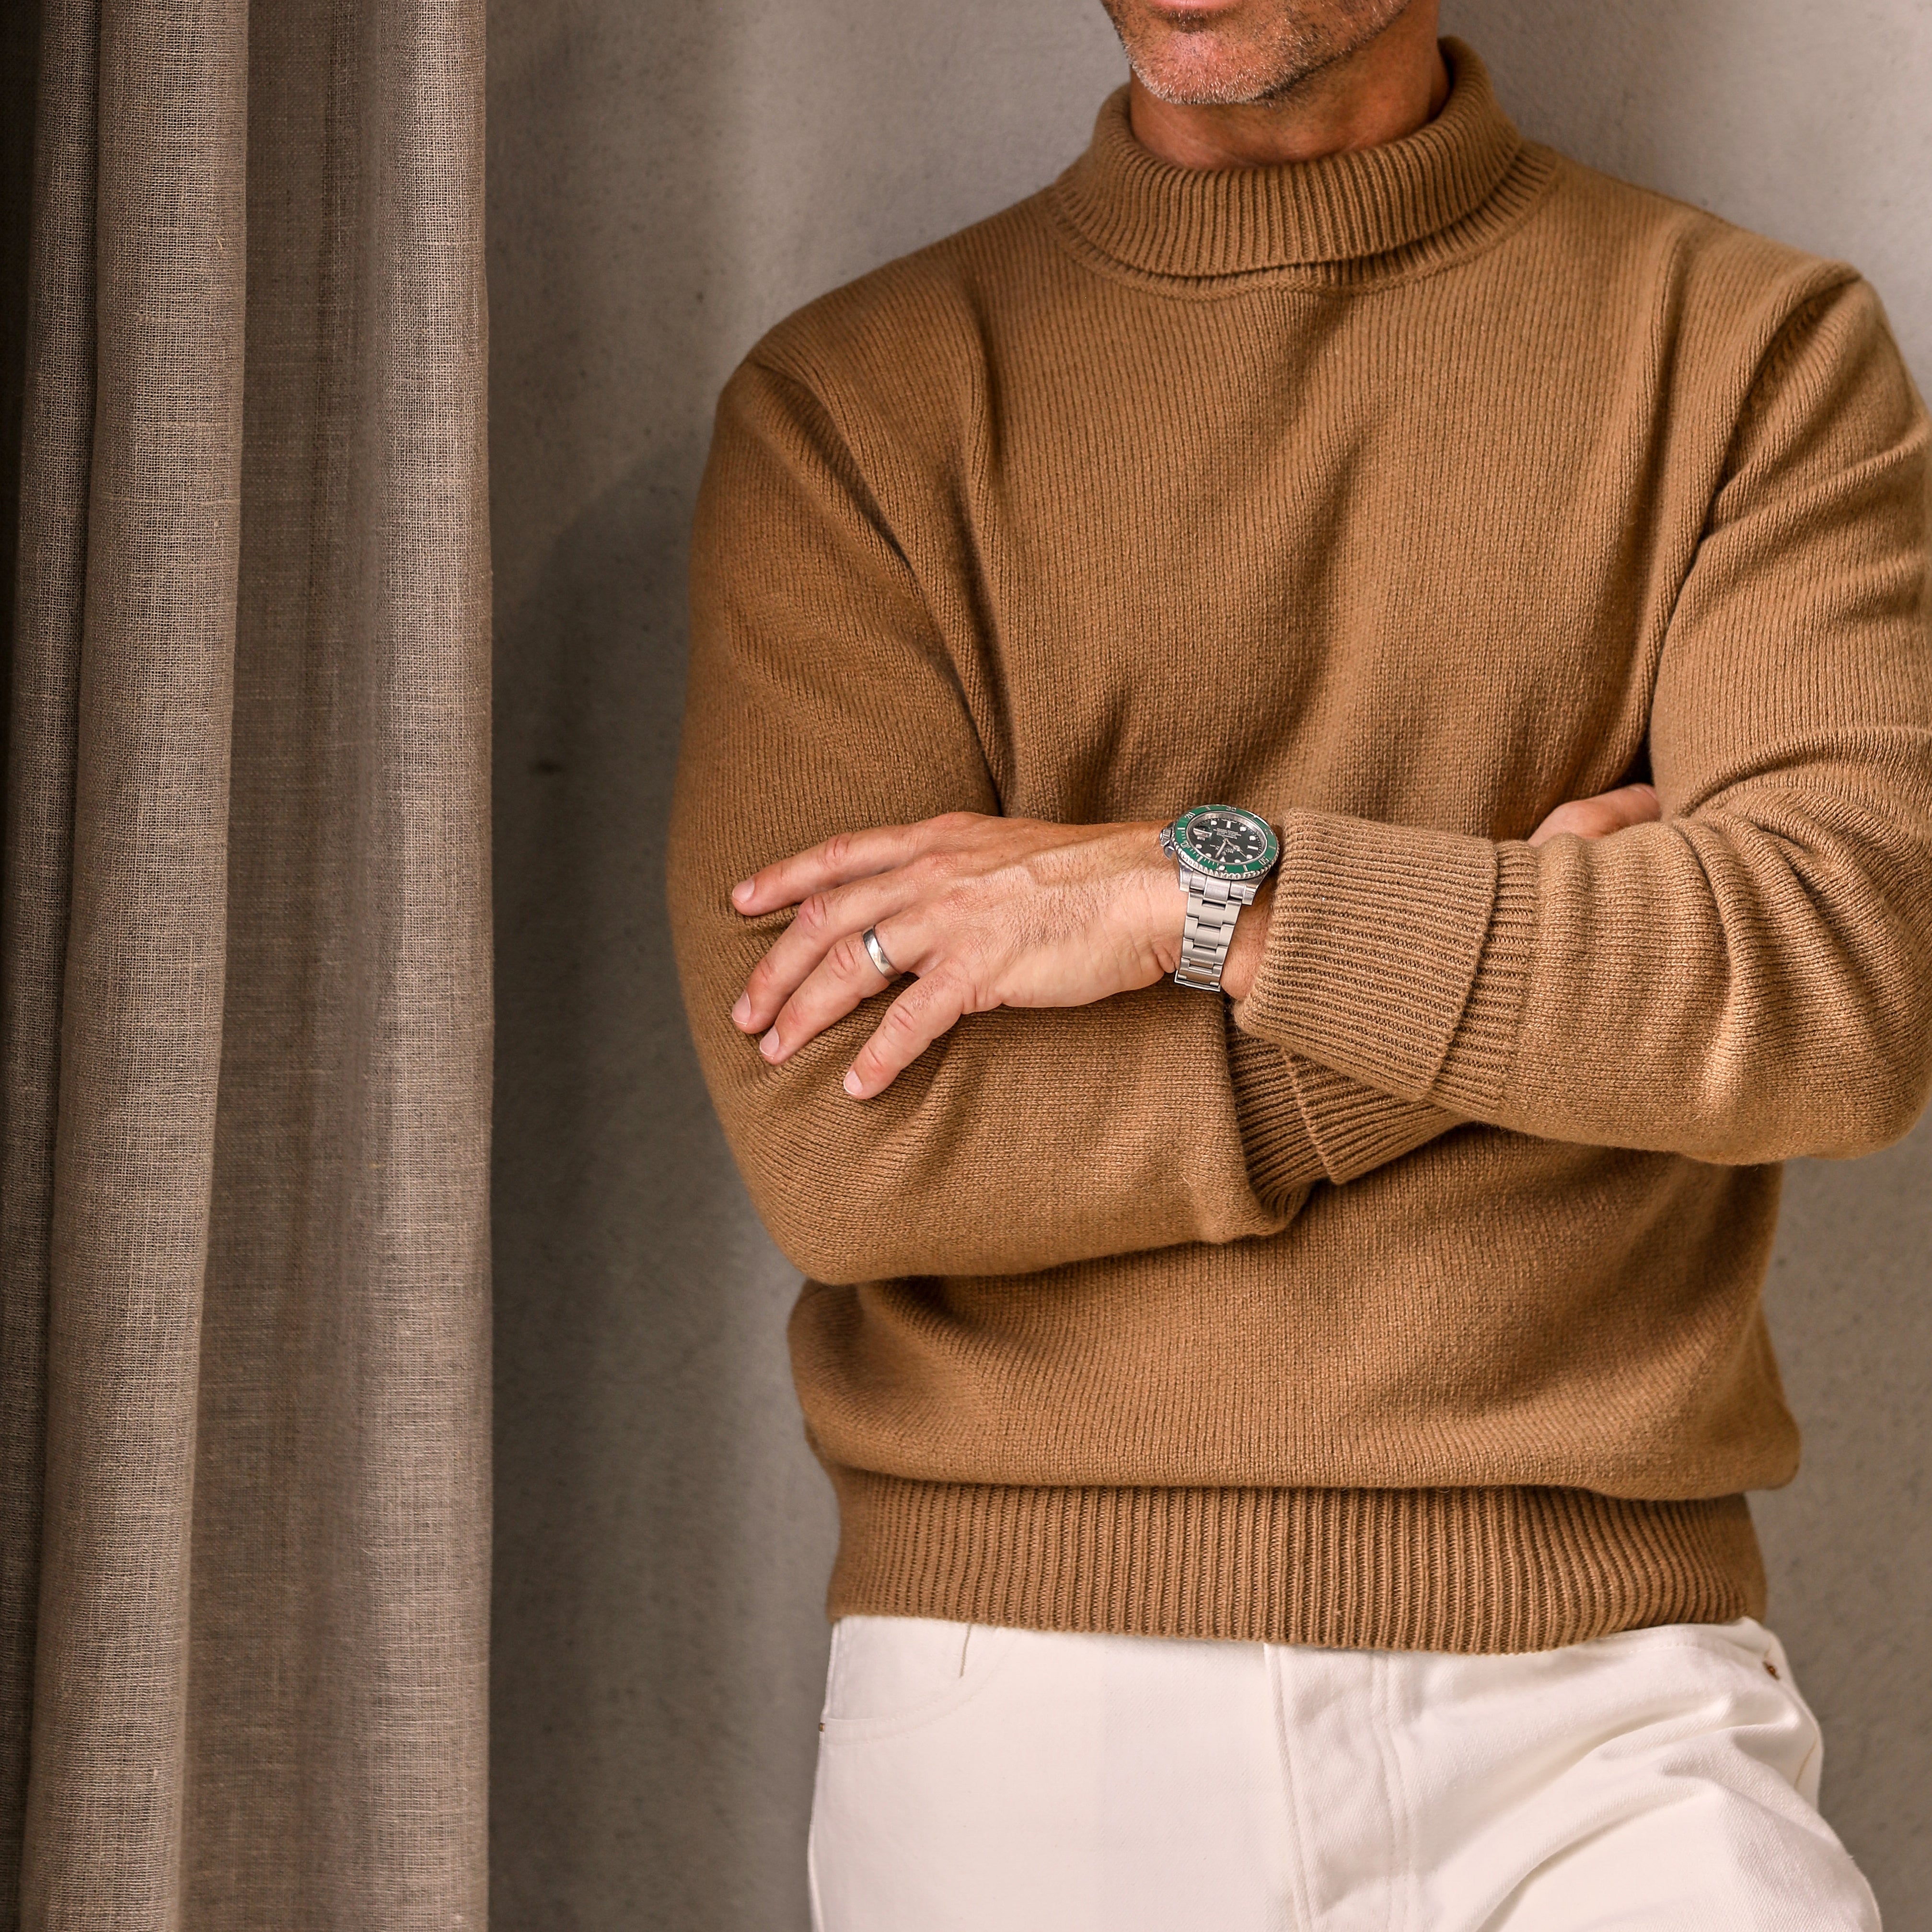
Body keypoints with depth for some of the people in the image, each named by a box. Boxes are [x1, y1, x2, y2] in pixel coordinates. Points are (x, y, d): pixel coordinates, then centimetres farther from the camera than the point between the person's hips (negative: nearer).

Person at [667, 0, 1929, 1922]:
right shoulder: (844, 408, 4)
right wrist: (1554, 942, -7)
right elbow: (843, 1144, -9)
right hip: (1018, 1705, 0)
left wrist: (1201, 895, -13)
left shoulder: (1759, 350, 4)